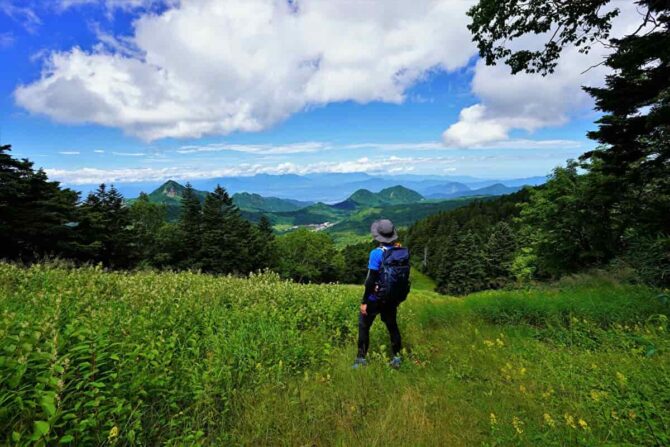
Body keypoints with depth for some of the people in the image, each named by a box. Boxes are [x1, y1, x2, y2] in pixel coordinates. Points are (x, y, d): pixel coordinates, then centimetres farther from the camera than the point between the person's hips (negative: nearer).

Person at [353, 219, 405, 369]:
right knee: (392, 326, 19)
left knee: (364, 326, 11)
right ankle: (397, 358, 29)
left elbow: (371, 280, -22)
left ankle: (361, 358, 19)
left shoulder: (377, 253, -22)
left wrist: (364, 301, -14)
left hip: (375, 298, -6)